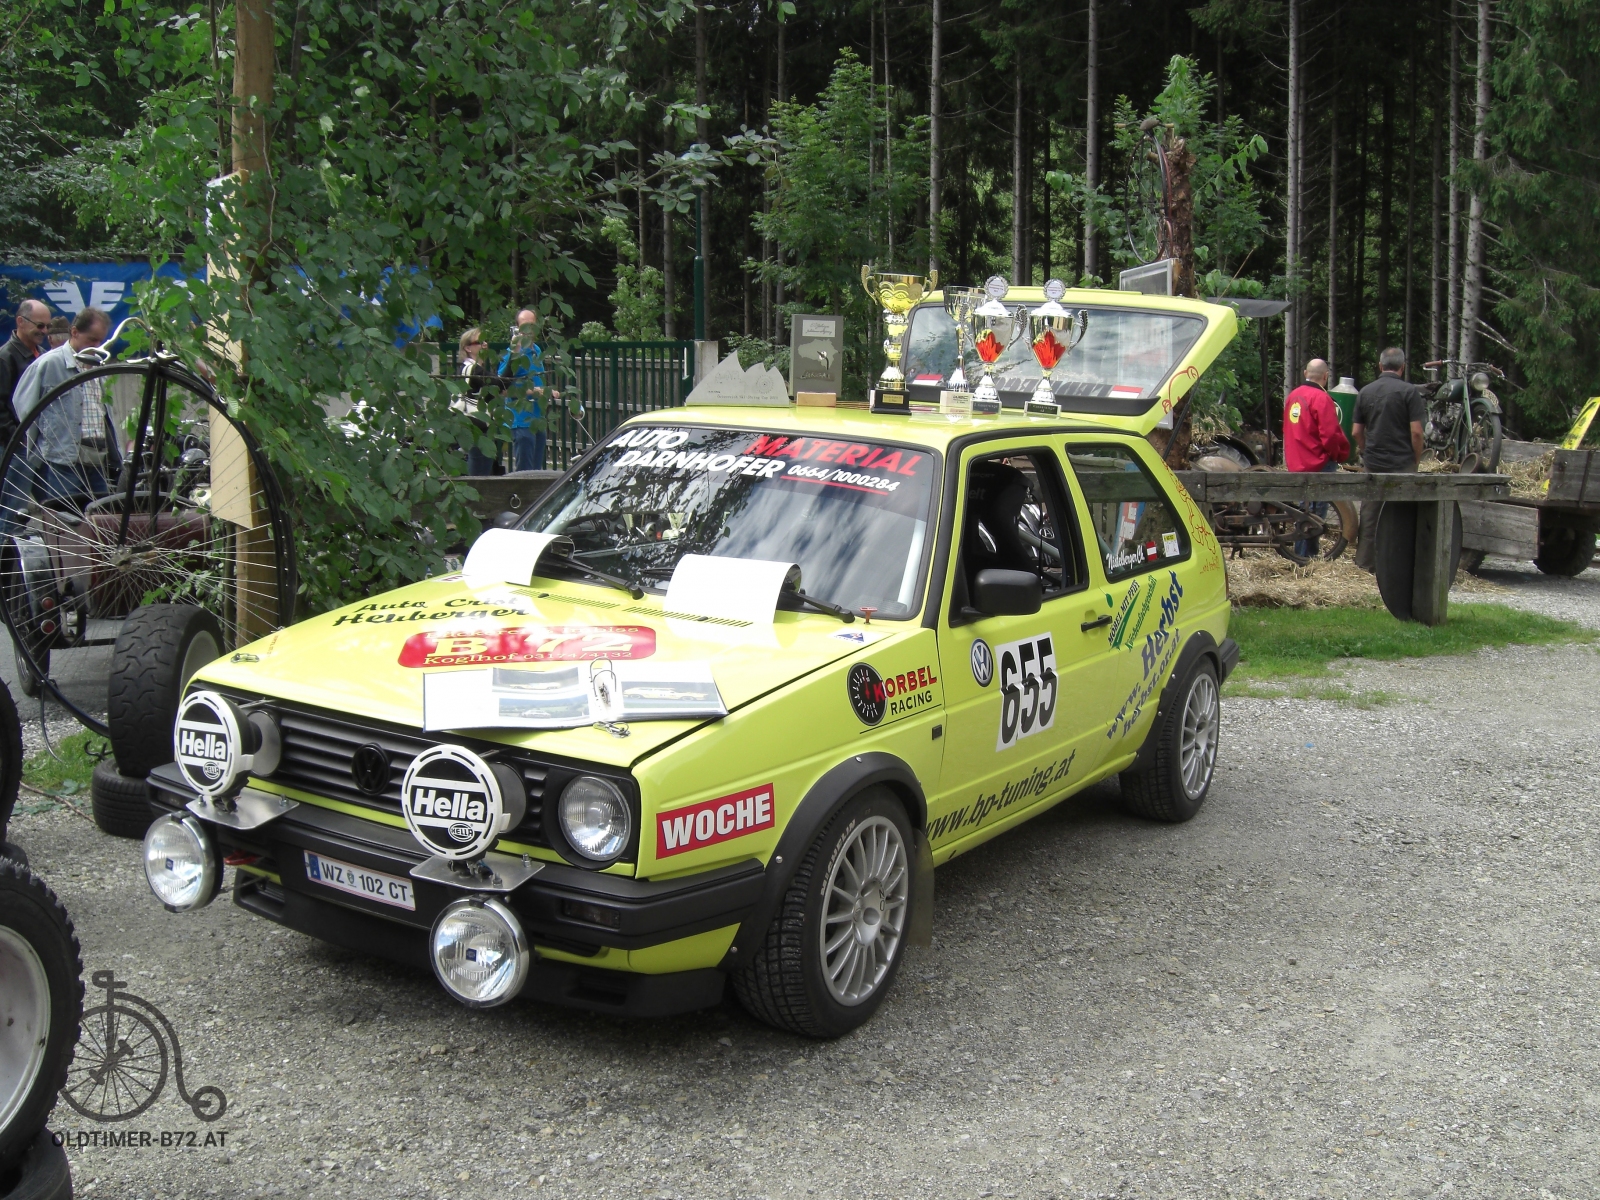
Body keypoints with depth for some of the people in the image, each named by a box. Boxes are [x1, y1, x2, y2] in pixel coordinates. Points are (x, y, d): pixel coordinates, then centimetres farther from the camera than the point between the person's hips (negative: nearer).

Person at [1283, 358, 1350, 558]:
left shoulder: (1292, 396, 9)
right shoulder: (1321, 399, -17)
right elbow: (1330, 435, -21)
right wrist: (1341, 454, -4)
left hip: (1296, 464, 9)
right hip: (1319, 465, -9)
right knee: (1315, 512, -4)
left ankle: (1303, 554, 24)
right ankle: (1305, 556, -5)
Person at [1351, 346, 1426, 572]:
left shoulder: (1365, 392, 5)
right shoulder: (1409, 392, -8)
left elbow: (1356, 432, 8)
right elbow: (1416, 432, -11)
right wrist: (1417, 460, 2)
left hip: (1373, 464, 4)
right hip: (1402, 464, -4)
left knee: (1369, 515, 9)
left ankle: (1366, 562, 12)